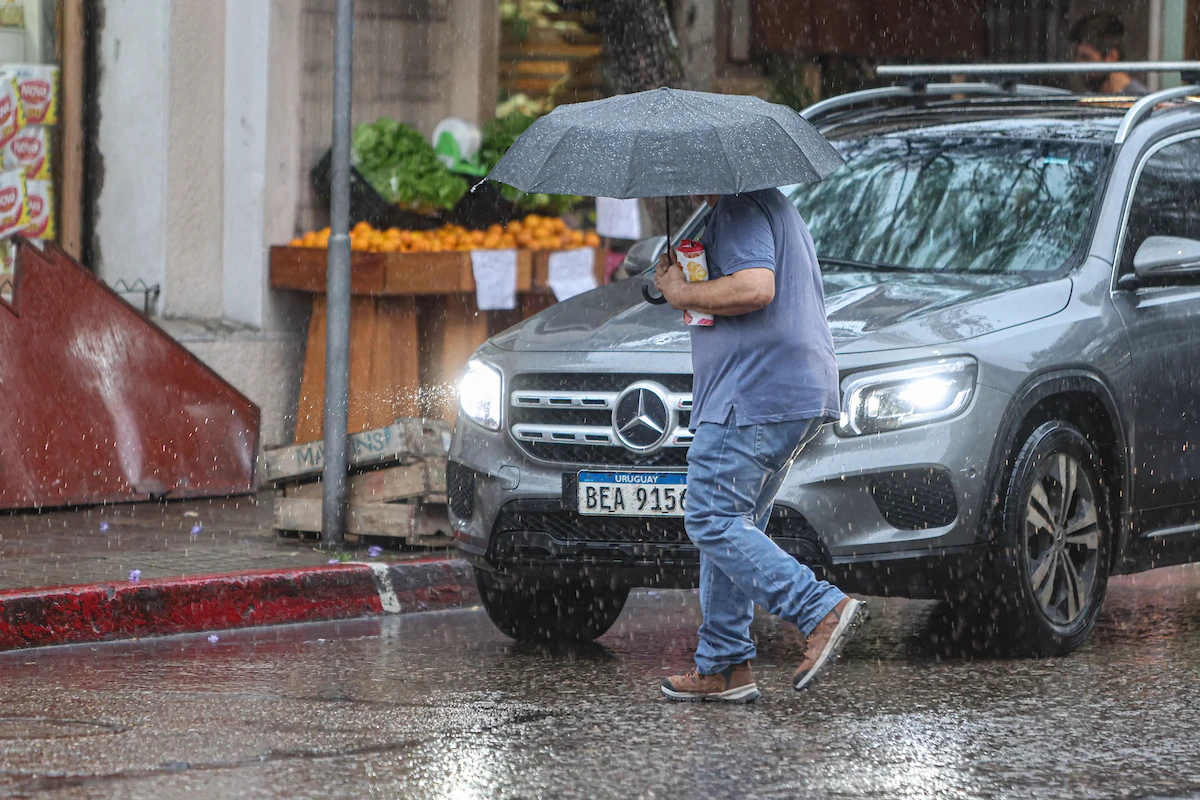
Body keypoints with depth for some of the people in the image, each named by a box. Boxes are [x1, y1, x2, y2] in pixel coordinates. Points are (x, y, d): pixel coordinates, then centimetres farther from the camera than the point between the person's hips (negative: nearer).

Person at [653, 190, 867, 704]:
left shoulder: (740, 210, -11)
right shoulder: (772, 205, 24)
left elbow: (755, 289, -26)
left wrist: (682, 293, -11)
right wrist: (686, 280, 20)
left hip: (754, 396, -11)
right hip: (798, 394, 11)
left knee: (712, 521, -10)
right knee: (732, 525, 13)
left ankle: (822, 610, -20)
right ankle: (721, 665, 13)